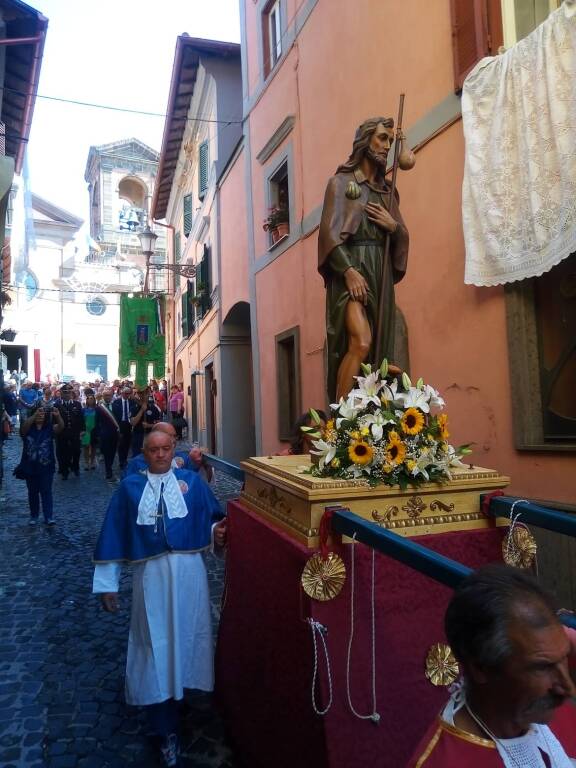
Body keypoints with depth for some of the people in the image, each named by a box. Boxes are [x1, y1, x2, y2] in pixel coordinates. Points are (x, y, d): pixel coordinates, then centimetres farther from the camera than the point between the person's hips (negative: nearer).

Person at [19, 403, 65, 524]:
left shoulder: (49, 428, -1)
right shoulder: (27, 429, -3)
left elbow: (61, 427, -21)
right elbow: (24, 426, -26)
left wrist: (58, 416, -41)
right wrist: (35, 414, -42)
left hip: (46, 467, -1)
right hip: (30, 467, 1)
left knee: (46, 492, 0)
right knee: (32, 492, 13)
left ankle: (49, 517, -1)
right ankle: (34, 516, 24)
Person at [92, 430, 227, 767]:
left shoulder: (192, 481, 1)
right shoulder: (130, 487, 2)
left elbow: (215, 518, 5)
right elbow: (114, 534, 4)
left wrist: (217, 532, -19)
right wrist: (108, 582, 3)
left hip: (189, 572, 1)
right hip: (151, 575, 0)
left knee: (186, 634, 14)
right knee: (157, 644, 6)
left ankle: (181, 686, 44)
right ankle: (168, 731, 20)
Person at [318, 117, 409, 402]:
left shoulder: (387, 190, 22)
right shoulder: (341, 181, 5)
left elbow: (403, 237, 22)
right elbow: (330, 231, -7)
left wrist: (394, 225, -2)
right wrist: (349, 271, -20)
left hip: (381, 272, 6)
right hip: (351, 268, -6)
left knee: (377, 346, 0)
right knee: (361, 342, -23)